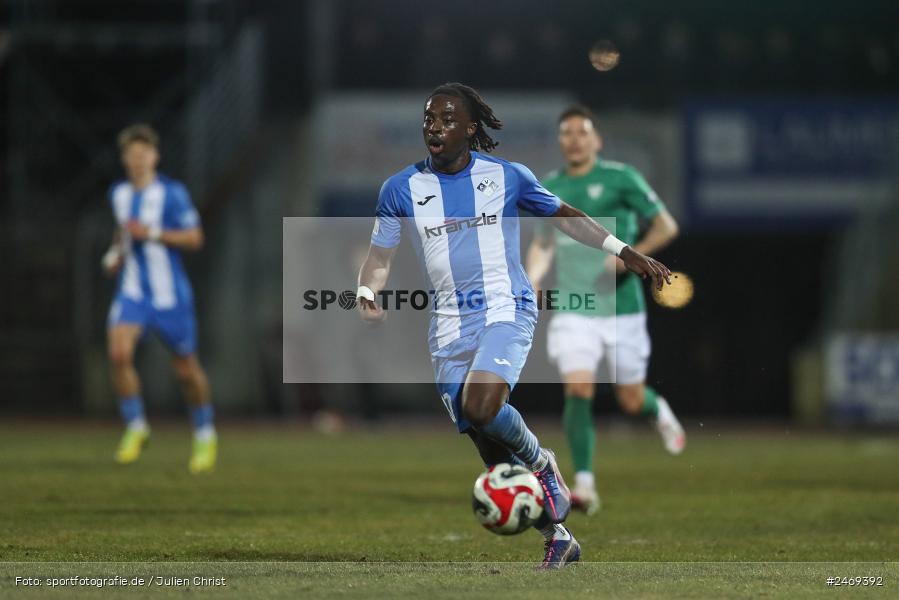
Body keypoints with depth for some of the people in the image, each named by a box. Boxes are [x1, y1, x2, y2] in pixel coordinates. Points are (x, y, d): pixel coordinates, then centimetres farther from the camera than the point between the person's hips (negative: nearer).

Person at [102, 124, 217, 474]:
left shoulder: (172, 193, -9)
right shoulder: (118, 193, 7)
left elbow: (194, 238, -10)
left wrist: (151, 234, -20)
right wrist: (114, 253, 9)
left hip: (170, 293, -3)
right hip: (132, 291, 3)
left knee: (186, 368, 7)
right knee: (118, 353, -22)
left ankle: (205, 436, 30)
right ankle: (135, 428, -5)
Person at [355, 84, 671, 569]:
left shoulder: (507, 176, 1)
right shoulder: (401, 189, 3)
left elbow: (565, 217, 14)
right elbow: (380, 256, 10)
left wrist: (626, 253, 11)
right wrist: (367, 296, -11)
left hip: (506, 310, -3)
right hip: (449, 325, 3)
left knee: (481, 407, -31)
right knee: (492, 454, -1)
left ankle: (540, 460, 0)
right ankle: (557, 539, 15)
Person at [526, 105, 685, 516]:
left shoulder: (620, 178, -4)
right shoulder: (550, 187, 8)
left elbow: (666, 227, -3)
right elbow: (542, 244, 22)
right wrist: (532, 280, 2)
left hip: (621, 308, -2)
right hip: (573, 310, 2)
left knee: (630, 401, 5)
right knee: (578, 389, -17)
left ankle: (659, 410, 43)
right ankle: (585, 484, -14)